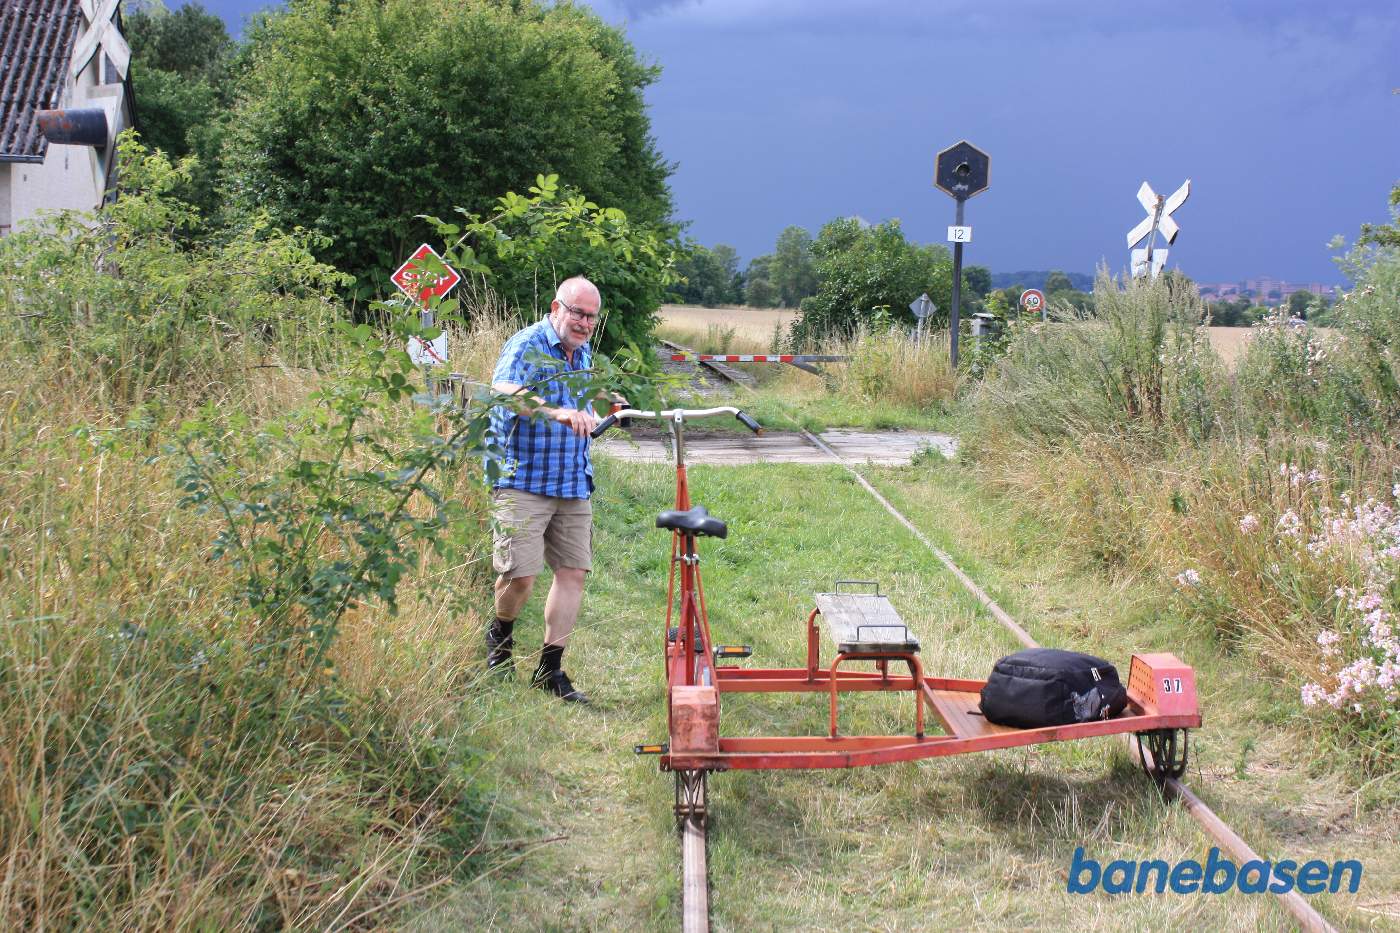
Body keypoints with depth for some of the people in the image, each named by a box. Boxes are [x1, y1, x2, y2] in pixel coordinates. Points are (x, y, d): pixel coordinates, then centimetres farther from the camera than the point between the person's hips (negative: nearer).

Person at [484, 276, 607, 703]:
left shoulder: (583, 354, 15)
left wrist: (589, 416, 20)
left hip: (574, 485, 7)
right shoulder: (527, 346, -11)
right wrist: (557, 413, -46)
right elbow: (504, 391, -34)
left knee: (573, 571, 1)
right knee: (520, 573, -12)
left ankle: (550, 669, 10)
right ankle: (500, 636, 20)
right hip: (523, 480, -7)